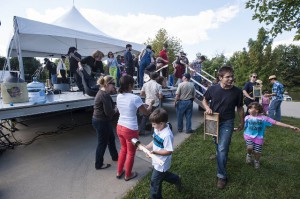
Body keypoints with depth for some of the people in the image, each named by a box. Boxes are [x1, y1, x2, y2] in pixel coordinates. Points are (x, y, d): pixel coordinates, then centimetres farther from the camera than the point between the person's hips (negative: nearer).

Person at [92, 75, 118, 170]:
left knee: (111, 138, 23)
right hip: (101, 122, -10)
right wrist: (116, 110, -7)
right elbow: (109, 112, -26)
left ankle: (115, 156, 43)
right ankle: (98, 164, 28)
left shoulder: (102, 92, 8)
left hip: (100, 120, 10)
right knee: (102, 143, 8)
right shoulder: (105, 95, -24)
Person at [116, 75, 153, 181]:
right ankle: (128, 175, 37)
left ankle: (119, 172, 43)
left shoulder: (119, 97, -1)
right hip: (131, 129, -7)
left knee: (123, 149, 28)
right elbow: (147, 112, -12)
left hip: (120, 127, 7)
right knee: (131, 153, 17)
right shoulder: (135, 98, -21)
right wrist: (151, 103, 7)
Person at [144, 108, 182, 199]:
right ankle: (176, 180, 53)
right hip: (157, 161, 9)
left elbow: (169, 151, -28)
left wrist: (155, 152, -30)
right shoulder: (157, 129, -7)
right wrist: (145, 147, -2)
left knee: (155, 182, 10)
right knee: (162, 175, 30)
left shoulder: (167, 135, -34)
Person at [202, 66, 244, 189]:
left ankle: (222, 176, 10)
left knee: (222, 148, -7)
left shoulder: (237, 92, -14)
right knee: (217, 144, 24)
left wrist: (242, 122, 10)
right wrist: (207, 108, -17)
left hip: (227, 123, -2)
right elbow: (204, 100, 3)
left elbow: (240, 108, 1)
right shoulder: (213, 89, -14)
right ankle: (219, 155, 58)